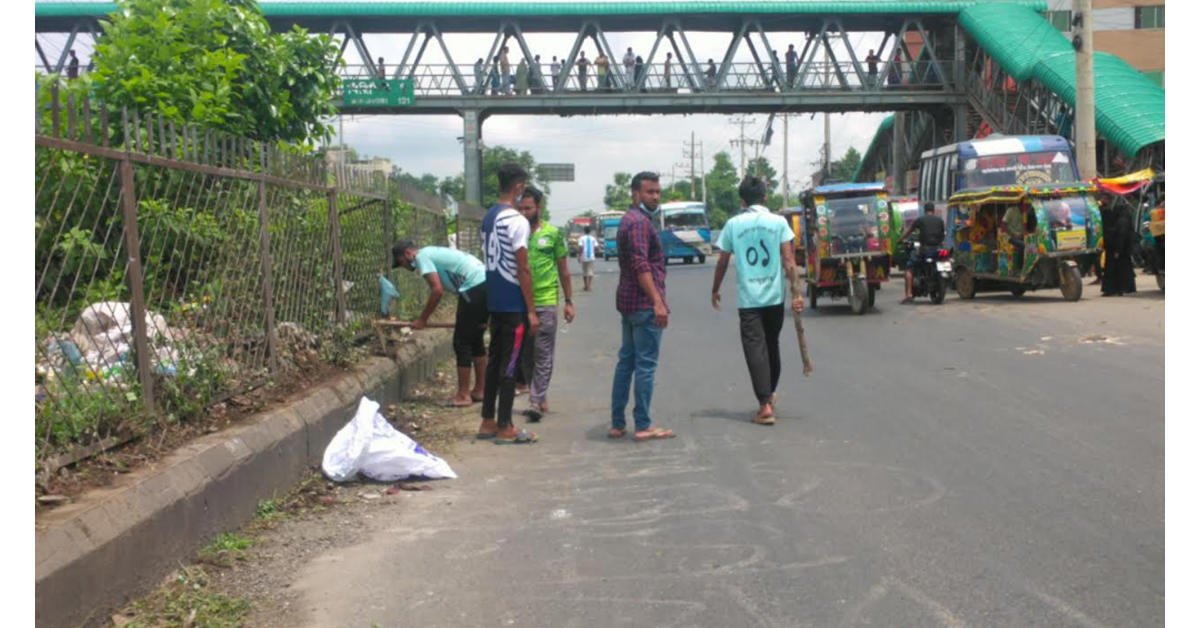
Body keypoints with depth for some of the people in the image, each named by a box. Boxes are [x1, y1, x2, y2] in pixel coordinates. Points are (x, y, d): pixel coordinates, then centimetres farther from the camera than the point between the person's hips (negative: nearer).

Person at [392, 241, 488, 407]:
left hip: (475, 288, -9)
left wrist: (422, 319, -3)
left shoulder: (422, 256, -2)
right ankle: (480, 390, 25)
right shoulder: (432, 253, 25)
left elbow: (437, 290, -12)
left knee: (461, 342, -1)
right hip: (486, 283, 9)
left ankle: (463, 396, 5)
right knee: (475, 339, 18)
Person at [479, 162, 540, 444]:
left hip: (494, 302, 8)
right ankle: (505, 428, 1)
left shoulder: (488, 218, 11)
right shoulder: (517, 221, -15)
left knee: (494, 361, 14)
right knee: (510, 365, -3)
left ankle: (488, 422, 20)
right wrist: (532, 311, -13)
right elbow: (523, 269, -17)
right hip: (514, 304, -8)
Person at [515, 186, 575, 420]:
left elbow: (563, 270, 8)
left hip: (546, 302, -3)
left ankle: (536, 402, -2)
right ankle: (541, 398, 23)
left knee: (543, 355, -3)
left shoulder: (553, 233, 2)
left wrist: (568, 301, 6)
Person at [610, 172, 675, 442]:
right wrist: (657, 301, -25)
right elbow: (641, 265, -22)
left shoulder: (629, 219, 19)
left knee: (626, 361, 12)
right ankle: (643, 426, -1)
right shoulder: (639, 221, -14)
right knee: (646, 365, -5)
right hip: (644, 303, -10)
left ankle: (617, 424, 15)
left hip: (628, 302, 10)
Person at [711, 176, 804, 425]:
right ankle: (770, 394, 35)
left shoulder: (733, 224, -1)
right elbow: (788, 260, -7)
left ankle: (765, 405, -10)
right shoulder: (778, 222, -1)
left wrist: (715, 290, 18)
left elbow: (723, 262, 5)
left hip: (748, 298, -2)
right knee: (772, 345, 19)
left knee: (755, 349, -1)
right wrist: (796, 293, -6)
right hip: (774, 296, 2)